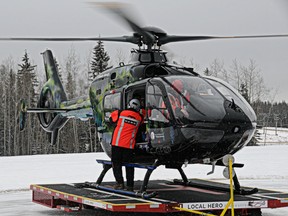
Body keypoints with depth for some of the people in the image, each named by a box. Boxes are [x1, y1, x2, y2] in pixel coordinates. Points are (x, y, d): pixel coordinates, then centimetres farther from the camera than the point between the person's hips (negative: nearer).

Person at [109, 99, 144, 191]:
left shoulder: (120, 113, 0)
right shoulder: (139, 118, 4)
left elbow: (112, 117, 15)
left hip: (117, 143, -2)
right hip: (129, 145, 2)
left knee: (116, 163, 4)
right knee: (129, 165, 11)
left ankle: (120, 182, -7)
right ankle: (130, 185, 11)